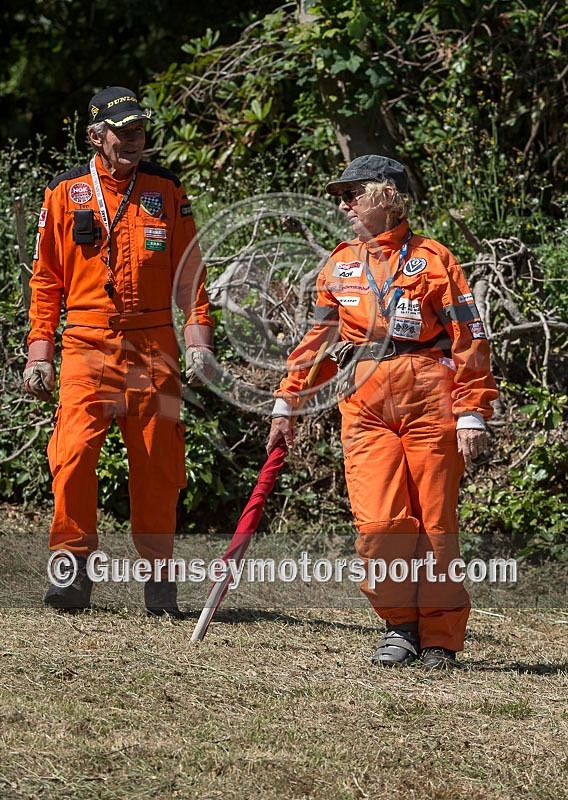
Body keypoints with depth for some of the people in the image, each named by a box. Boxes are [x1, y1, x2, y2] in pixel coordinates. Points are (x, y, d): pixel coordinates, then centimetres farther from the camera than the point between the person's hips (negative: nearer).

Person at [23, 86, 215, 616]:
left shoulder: (165, 191, 9)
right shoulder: (65, 193, 7)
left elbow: (188, 272, 9)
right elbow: (46, 278, 9)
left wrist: (197, 338, -3)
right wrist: (39, 351, 1)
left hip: (153, 346, 1)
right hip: (86, 344, -1)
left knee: (157, 463, 0)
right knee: (73, 453, -14)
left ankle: (158, 574, 10)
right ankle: (74, 566, -4)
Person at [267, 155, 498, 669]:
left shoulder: (433, 260, 3)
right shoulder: (339, 266, 16)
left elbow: (469, 341, 0)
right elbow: (319, 340, 21)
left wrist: (472, 414, -7)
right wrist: (288, 403, 16)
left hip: (429, 404, -3)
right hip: (365, 408, 3)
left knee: (434, 524, -1)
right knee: (379, 523, -9)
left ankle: (440, 637, 9)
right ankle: (400, 625, 5)